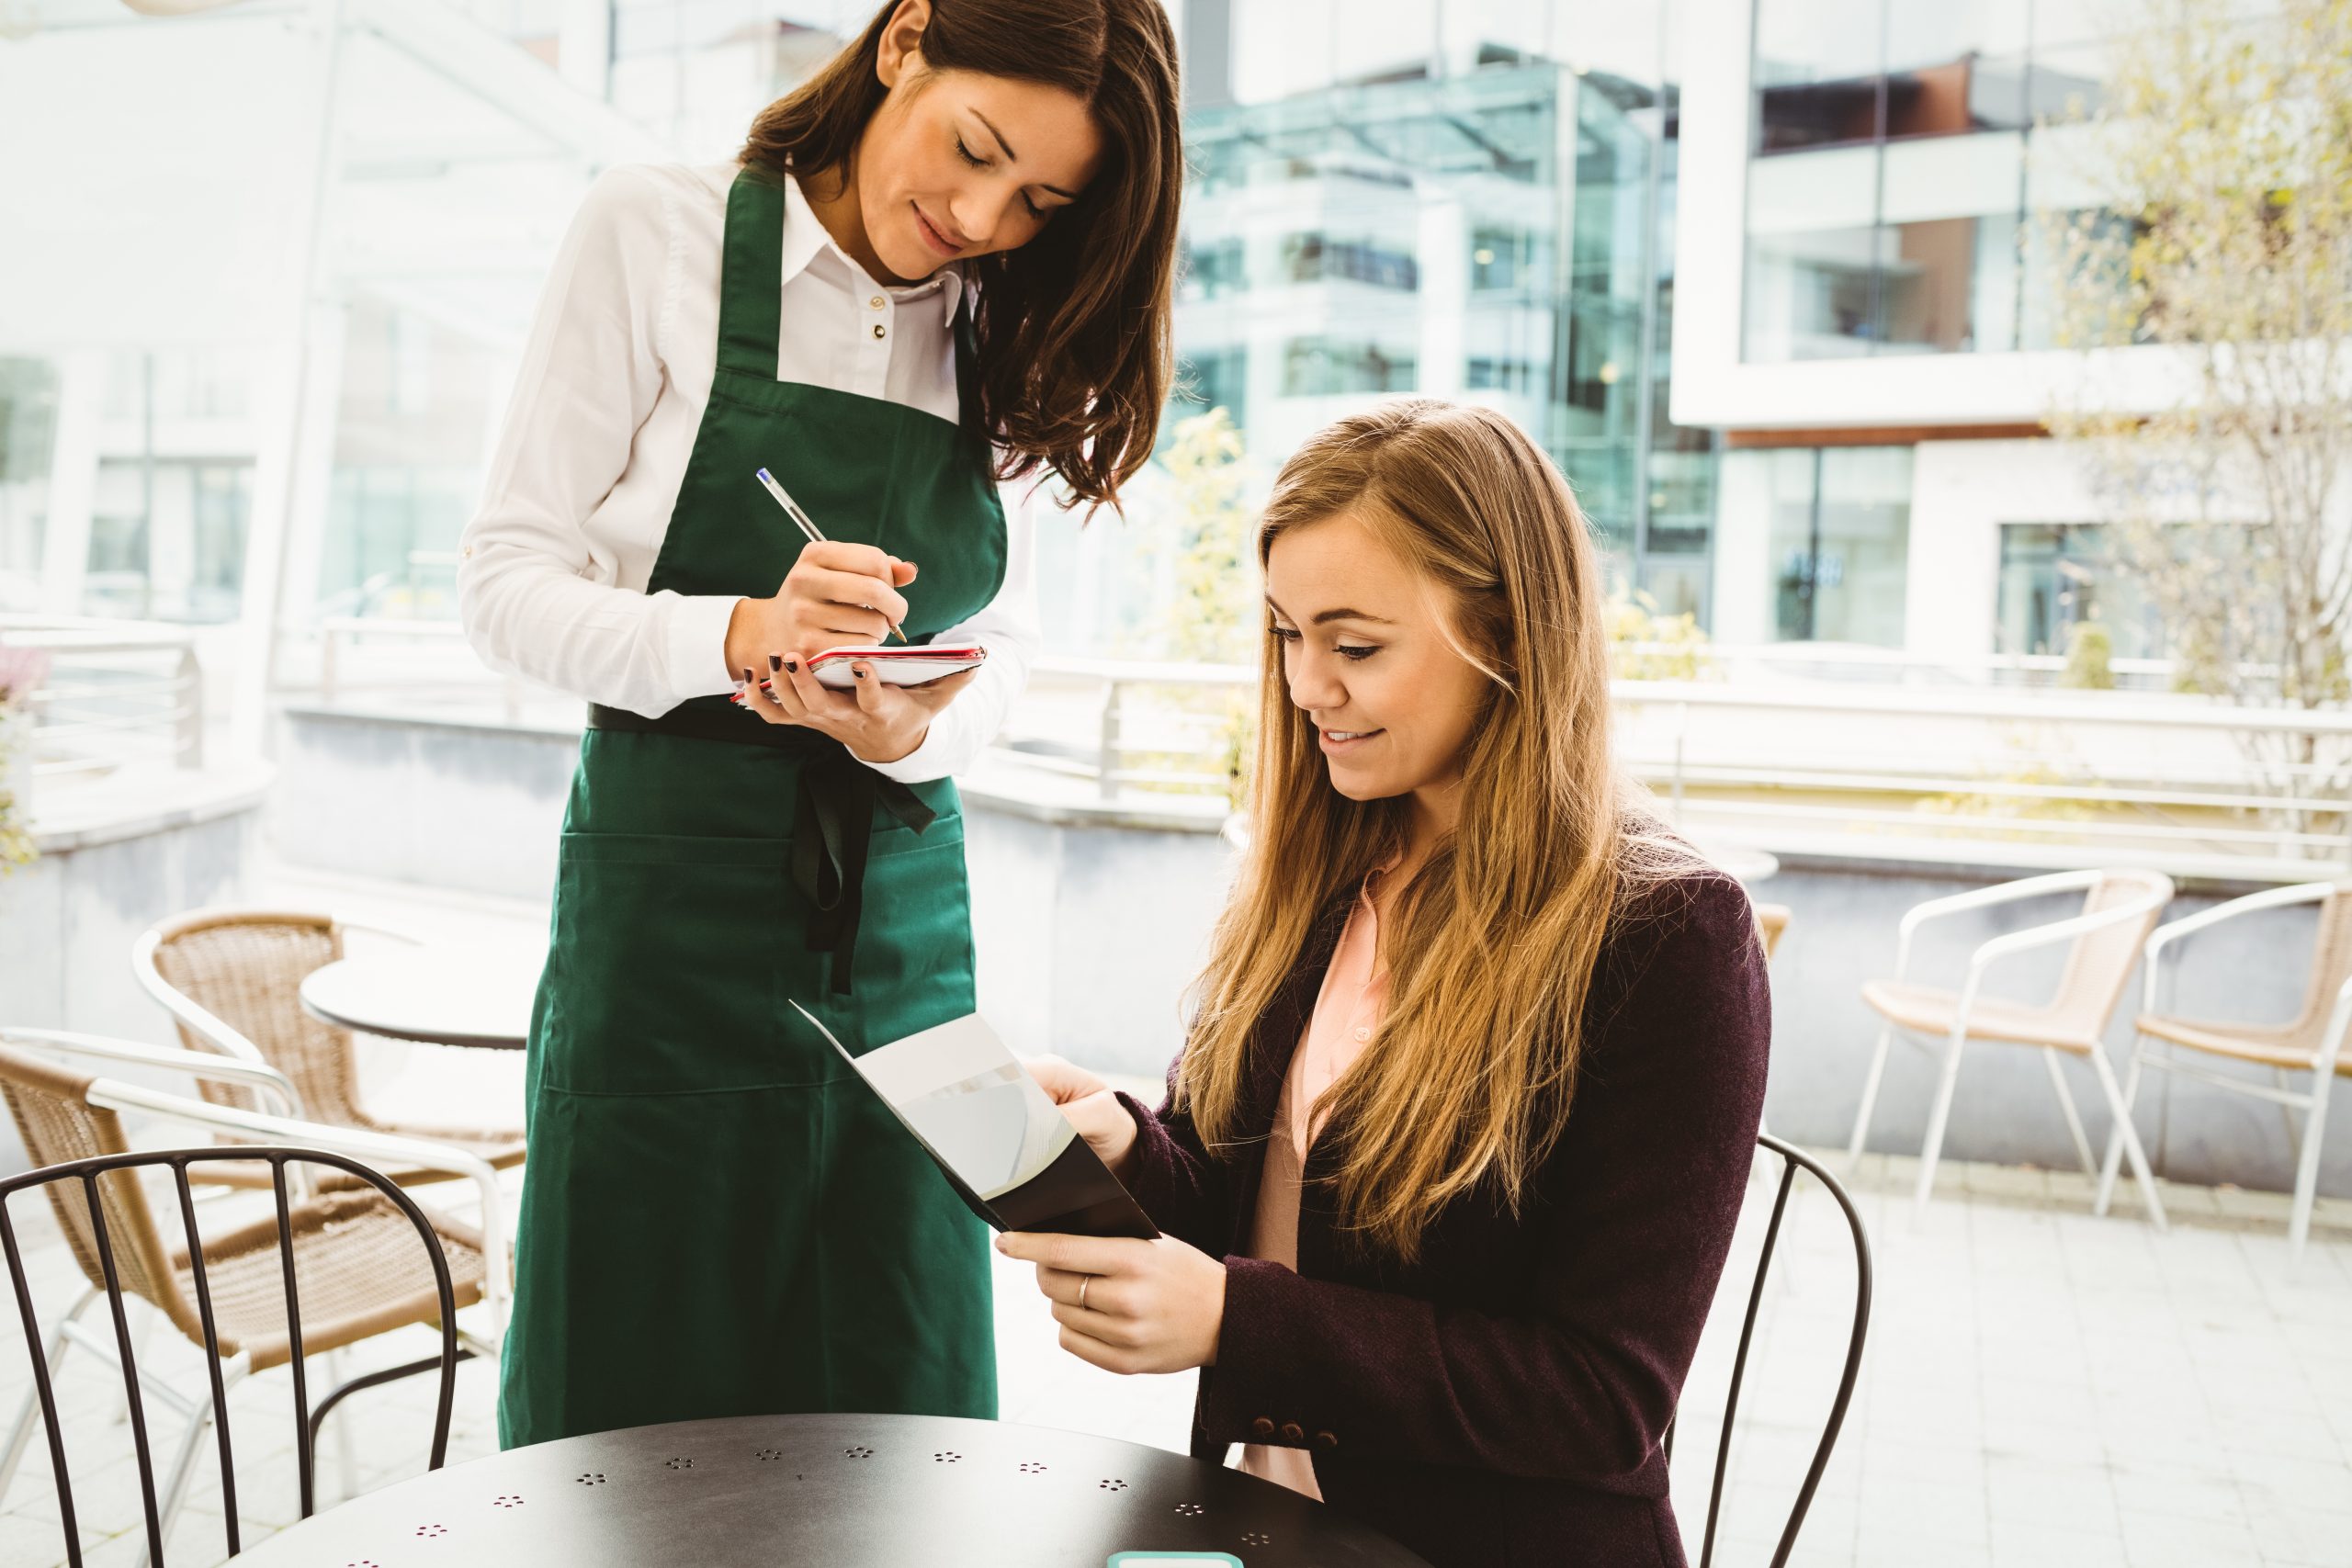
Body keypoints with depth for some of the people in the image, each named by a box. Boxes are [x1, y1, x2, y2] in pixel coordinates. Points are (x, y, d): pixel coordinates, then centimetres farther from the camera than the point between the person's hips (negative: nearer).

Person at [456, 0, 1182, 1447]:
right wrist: (737, 636, -23)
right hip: (668, 892, -4)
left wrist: (905, 729, -13)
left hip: (904, 907, 4)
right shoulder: (658, 231, -3)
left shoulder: (1008, 346, 10)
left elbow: (1003, 651, 9)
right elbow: (507, 579, -5)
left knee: (896, 1408, 10)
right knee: (641, 1415, 6)